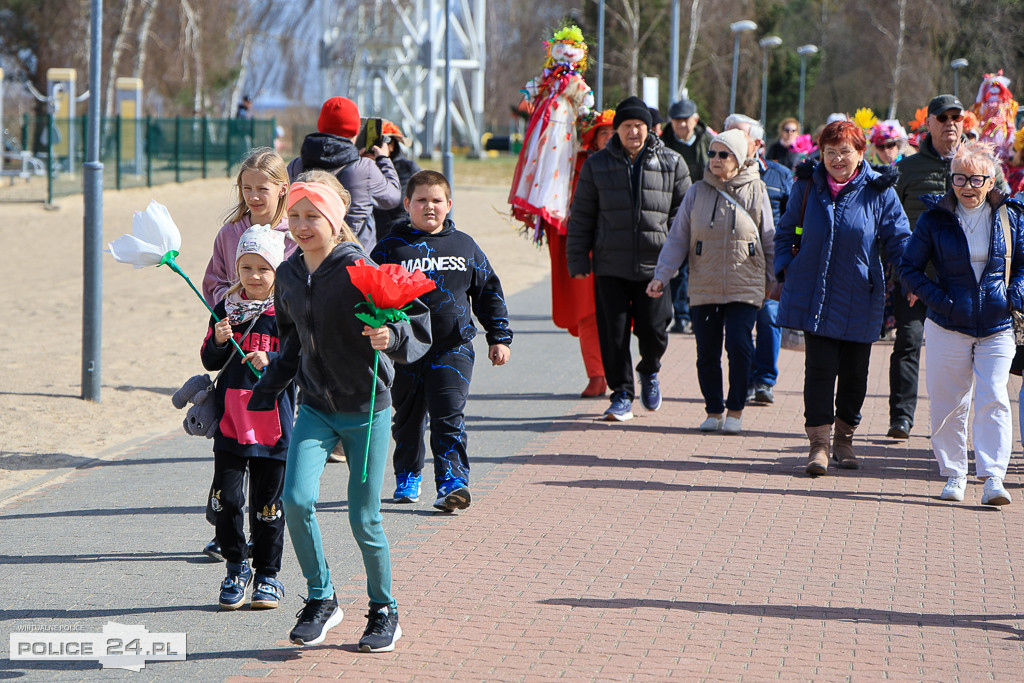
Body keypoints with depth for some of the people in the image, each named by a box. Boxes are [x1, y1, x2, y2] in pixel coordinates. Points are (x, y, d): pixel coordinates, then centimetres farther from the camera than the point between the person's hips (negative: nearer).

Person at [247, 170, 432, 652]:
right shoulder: (288, 276, 3)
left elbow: (419, 327, -17)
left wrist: (391, 336, -36)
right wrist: (266, 390, 18)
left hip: (367, 409, -4)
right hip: (315, 408, 4)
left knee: (364, 518, 1)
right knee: (297, 499, -14)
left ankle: (384, 610, 22)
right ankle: (320, 600, 4)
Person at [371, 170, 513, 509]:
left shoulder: (465, 246, 7)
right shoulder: (390, 248, 1)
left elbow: (489, 292, 13)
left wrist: (499, 337, 9)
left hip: (453, 349, 0)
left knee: (449, 417, -12)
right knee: (408, 418, 13)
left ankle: (452, 481, -16)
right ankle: (408, 477, 31)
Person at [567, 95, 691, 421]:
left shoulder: (672, 164, 5)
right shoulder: (597, 165, 6)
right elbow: (581, 217, 10)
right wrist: (578, 260, 6)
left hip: (654, 267, -1)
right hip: (610, 266, 1)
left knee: (652, 329, -2)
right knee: (613, 333, -1)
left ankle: (649, 372, 30)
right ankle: (622, 395, 11)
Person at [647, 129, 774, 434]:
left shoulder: (755, 191, 3)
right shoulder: (697, 192, 6)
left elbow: (769, 240, 10)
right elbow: (677, 239, 6)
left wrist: (775, 279, 11)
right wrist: (661, 276, -2)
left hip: (745, 288, -2)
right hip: (703, 288, 2)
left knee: (739, 345, -14)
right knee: (707, 352, 2)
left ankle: (735, 411, 0)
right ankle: (714, 411, 16)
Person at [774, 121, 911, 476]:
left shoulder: (879, 192, -2)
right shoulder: (807, 186, 3)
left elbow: (899, 240, 1)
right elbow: (786, 231, 16)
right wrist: (784, 268, 2)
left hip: (859, 298, 0)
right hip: (814, 294, 0)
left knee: (854, 372, 7)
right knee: (820, 367, -8)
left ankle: (844, 439, 25)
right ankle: (819, 443, -5)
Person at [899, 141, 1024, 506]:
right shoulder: (935, 218, -1)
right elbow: (909, 268, 3)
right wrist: (938, 298, -10)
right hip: (949, 327, 0)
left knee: (994, 400, -11)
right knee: (949, 405, 5)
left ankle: (993, 478, -13)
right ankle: (953, 475, 19)